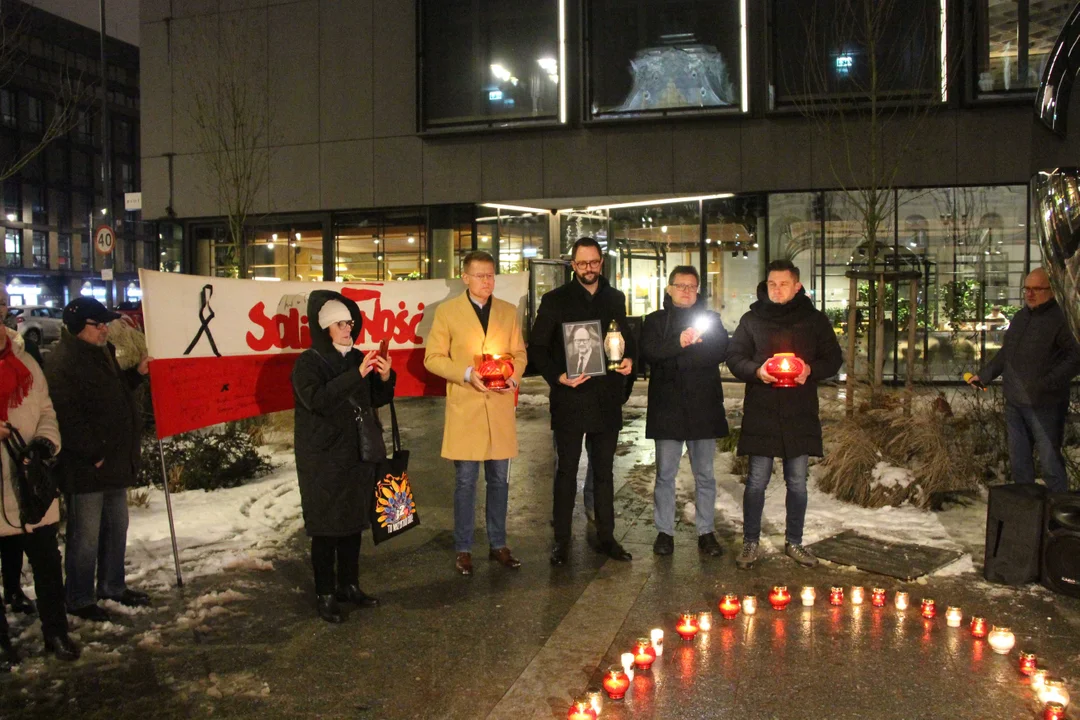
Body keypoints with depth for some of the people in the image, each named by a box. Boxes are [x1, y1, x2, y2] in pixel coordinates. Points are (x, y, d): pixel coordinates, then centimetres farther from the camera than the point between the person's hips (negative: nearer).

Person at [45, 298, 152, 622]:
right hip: (86, 467, -10)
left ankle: (112, 586, 33)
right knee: (86, 535, 1)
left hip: (115, 460, 10)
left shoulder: (102, 353, 13)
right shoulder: (64, 361, -18)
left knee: (116, 526, 18)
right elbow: (67, 417, -23)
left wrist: (137, 373, 11)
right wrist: (93, 454, -21)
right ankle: (80, 600, 15)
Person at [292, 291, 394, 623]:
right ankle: (324, 594, 11)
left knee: (354, 521, 12)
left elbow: (377, 399, 13)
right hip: (324, 459, -6)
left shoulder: (357, 358, 8)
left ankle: (349, 585, 26)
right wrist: (357, 374, -29)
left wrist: (385, 378, -8)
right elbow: (317, 399, -26)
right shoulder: (308, 362, -9)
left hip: (358, 453, 6)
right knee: (326, 526, 0)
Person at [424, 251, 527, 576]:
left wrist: (514, 376, -8)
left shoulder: (508, 311, 10)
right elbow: (433, 358, -2)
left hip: (500, 409, 3)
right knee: (465, 482, 3)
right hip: (464, 409, -3)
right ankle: (463, 549, 16)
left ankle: (498, 544, 24)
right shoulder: (447, 311, 0)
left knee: (499, 479, 10)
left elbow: (519, 353, 13)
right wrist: (466, 374, -16)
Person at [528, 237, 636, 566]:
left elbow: (628, 338, 18)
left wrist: (629, 358, -4)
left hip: (607, 400, 3)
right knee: (567, 471, 5)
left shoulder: (615, 299, 11)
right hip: (570, 399, -3)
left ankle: (606, 536, 22)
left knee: (604, 471, 12)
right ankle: (562, 540, 14)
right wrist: (557, 376, -17)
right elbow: (537, 347, -3)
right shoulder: (555, 300, -1)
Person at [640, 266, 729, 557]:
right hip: (667, 407, -1)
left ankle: (706, 531, 17)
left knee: (705, 474, 8)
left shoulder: (711, 318, 13)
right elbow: (648, 352, -9)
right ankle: (664, 531, 14)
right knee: (665, 474, 4)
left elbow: (722, 352, -3)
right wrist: (679, 343, -24)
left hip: (703, 406, 2)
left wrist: (675, 358, -14)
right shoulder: (656, 321, 8)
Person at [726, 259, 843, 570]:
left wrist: (811, 369, -13)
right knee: (757, 481, 2)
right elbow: (734, 357, 3)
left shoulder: (815, 320, 6)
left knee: (798, 483, 10)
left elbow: (834, 359, 8)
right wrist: (756, 370, -17)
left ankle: (794, 542, 25)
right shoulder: (752, 319, 4)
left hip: (800, 415, 1)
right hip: (761, 413, -1)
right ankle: (750, 542, 16)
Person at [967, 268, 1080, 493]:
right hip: (1015, 403, 8)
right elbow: (1005, 354, 25)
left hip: (1044, 405, -8)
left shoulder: (1059, 319, -12)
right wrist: (984, 375, 24)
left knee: (1050, 460, -3)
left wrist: (1048, 383, -27)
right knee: (1018, 458, 15)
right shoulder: (1020, 317, 14)